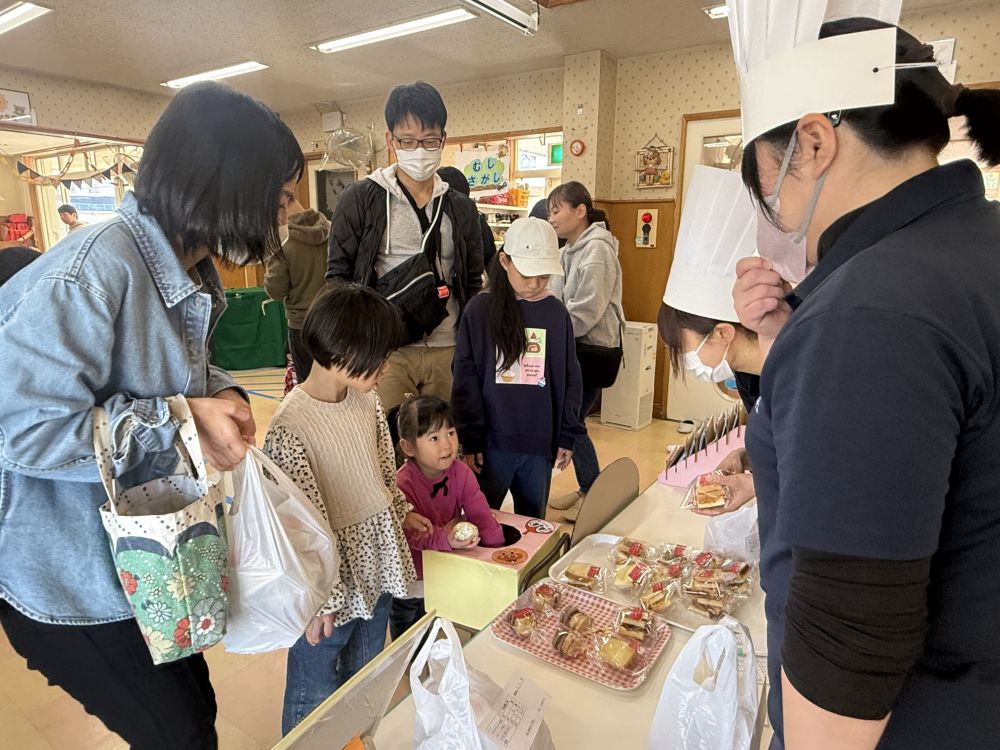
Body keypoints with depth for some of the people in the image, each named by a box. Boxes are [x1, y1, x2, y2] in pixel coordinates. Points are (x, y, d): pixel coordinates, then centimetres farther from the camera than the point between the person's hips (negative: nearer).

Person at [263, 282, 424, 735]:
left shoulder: (367, 400, -4)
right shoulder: (291, 426, -26)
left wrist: (401, 513, 19)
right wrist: (318, 601, -15)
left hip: (376, 566, 7)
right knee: (316, 697, 17)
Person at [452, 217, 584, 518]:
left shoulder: (557, 313, 2)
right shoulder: (480, 310, -4)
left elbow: (570, 378, 7)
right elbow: (465, 381, -4)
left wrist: (568, 436, 4)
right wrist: (470, 440, -7)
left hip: (541, 445, 2)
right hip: (493, 442, -2)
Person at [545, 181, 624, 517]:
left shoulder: (597, 248, -14)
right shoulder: (571, 250, 15)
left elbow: (584, 313, -22)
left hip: (596, 348, -9)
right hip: (579, 346, 9)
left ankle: (595, 494, 13)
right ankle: (587, 489, 26)